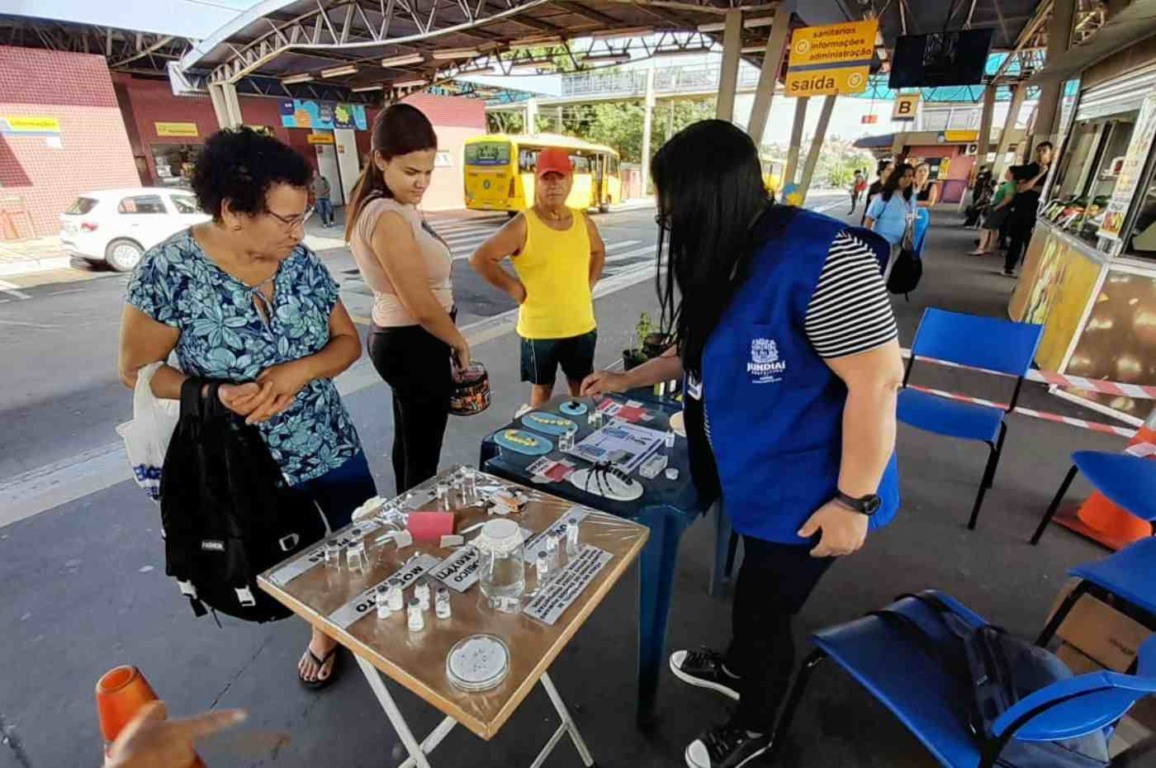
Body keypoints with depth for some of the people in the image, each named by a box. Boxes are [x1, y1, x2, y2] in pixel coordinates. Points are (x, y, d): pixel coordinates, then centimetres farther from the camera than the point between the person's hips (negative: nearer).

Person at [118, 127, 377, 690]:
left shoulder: (301, 262, -7)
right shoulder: (169, 270, -16)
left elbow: (348, 341, -2)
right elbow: (136, 370, -8)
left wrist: (299, 371, -21)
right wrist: (214, 396, -26)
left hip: (332, 446, 3)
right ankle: (323, 631, 50)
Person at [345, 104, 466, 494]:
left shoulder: (381, 206, 7)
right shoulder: (388, 218, -24)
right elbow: (424, 306, -24)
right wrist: (459, 343, -8)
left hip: (397, 337, 11)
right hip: (415, 344, -11)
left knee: (408, 441, 25)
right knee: (423, 456, 5)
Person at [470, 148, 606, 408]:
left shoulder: (583, 221, 3)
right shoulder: (522, 225, -13)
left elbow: (598, 252, 23)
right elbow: (480, 259, -13)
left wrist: (589, 284, 9)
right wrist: (515, 289, -12)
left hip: (582, 326, 5)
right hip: (540, 329, -4)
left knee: (583, 387, 17)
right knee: (542, 387, 13)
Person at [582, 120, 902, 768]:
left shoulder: (820, 257, -26)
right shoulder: (728, 260, 3)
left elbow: (878, 381, -24)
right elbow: (706, 351, 15)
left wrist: (854, 501, -20)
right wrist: (627, 380, 18)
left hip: (804, 490, -7)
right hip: (753, 472, 7)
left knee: (764, 608, 12)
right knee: (756, 590, 27)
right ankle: (738, 667, 55)